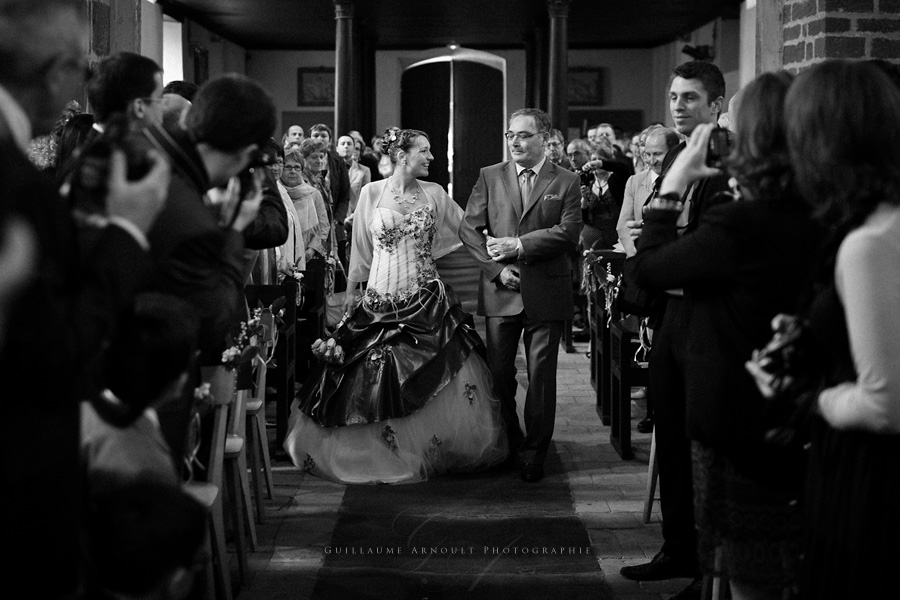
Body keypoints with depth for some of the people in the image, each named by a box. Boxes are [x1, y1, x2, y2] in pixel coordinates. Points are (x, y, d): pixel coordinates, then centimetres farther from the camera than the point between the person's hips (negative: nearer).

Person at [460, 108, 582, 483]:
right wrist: (496, 268, -8)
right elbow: (469, 229, 3)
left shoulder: (566, 182, 3)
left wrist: (518, 246, -14)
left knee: (541, 376, 2)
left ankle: (534, 454, 12)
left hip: (546, 293, -2)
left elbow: (568, 233, -10)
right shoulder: (490, 177, 8)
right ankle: (506, 446, 23)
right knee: (498, 374, 6)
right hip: (500, 291, 2)